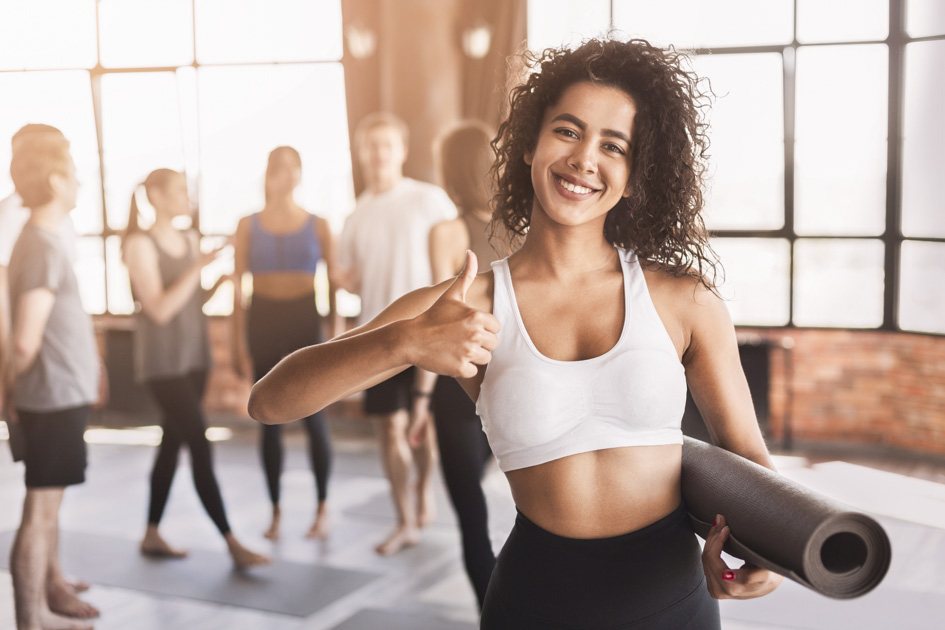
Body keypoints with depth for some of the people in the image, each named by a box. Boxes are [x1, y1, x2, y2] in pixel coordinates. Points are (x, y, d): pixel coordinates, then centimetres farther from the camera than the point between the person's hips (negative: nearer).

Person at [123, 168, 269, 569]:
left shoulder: (190, 240, 9)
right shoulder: (140, 243, -11)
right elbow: (159, 309, -18)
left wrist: (221, 280, -3)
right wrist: (198, 268, -21)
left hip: (195, 356, 7)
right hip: (163, 362, -7)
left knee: (172, 444, 12)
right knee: (201, 448, -9)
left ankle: (152, 535, 23)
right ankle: (232, 543, -6)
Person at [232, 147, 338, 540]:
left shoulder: (317, 224, 4)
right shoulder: (249, 225, 6)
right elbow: (239, 286, 5)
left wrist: (335, 334, -3)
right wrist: (240, 341, -1)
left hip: (304, 320, -1)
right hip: (262, 321, 1)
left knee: (313, 417, -2)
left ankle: (323, 509, 9)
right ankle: (276, 511, 12)